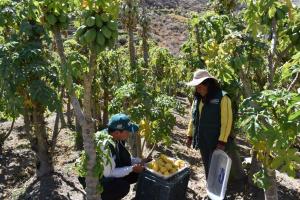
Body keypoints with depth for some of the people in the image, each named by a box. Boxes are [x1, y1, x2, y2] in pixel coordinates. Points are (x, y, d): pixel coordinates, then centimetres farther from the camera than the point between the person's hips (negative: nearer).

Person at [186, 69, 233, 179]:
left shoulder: (222, 98, -13)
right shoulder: (197, 98, 8)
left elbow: (226, 121, -16)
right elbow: (193, 118, 15)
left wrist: (222, 141, -19)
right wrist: (190, 135, 13)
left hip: (216, 142, -6)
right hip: (202, 141, 6)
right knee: (207, 168, 18)